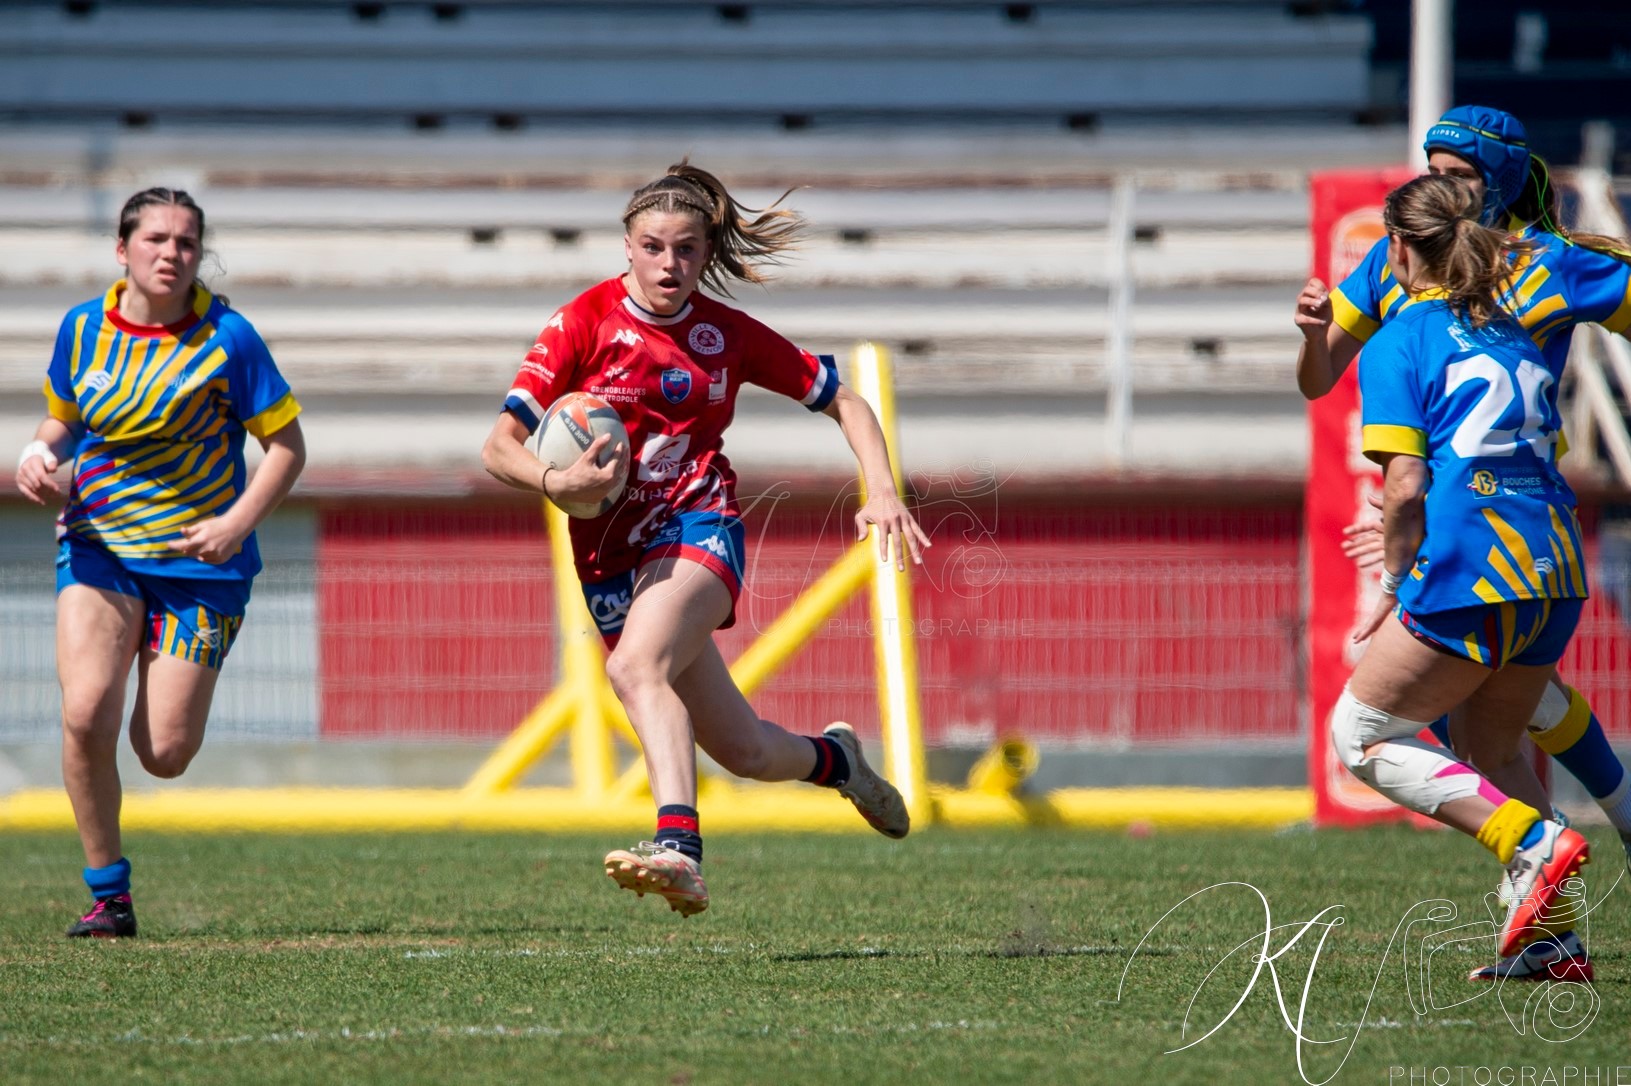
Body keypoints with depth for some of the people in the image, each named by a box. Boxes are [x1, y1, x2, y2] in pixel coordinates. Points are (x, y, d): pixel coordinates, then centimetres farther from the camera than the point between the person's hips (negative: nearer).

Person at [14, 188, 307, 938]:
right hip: (98, 547, 2)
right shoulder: (82, 329, 1)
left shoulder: (226, 339, -9)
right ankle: (108, 896, -5)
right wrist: (40, 454, -5)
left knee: (165, 755, -5)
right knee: (86, 713, -21)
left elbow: (287, 446, -5)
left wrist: (237, 522, -19)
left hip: (198, 558, -2)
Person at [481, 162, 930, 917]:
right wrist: (557, 482, -28)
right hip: (610, 558, 2)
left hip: (698, 529, -2)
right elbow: (500, 448, -7)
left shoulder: (728, 334, 3)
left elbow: (843, 402, 13)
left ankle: (679, 847, -49)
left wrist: (882, 493, -2)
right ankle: (831, 757, 41)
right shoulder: (585, 323, -2)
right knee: (744, 751, 7)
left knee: (637, 666, -34)